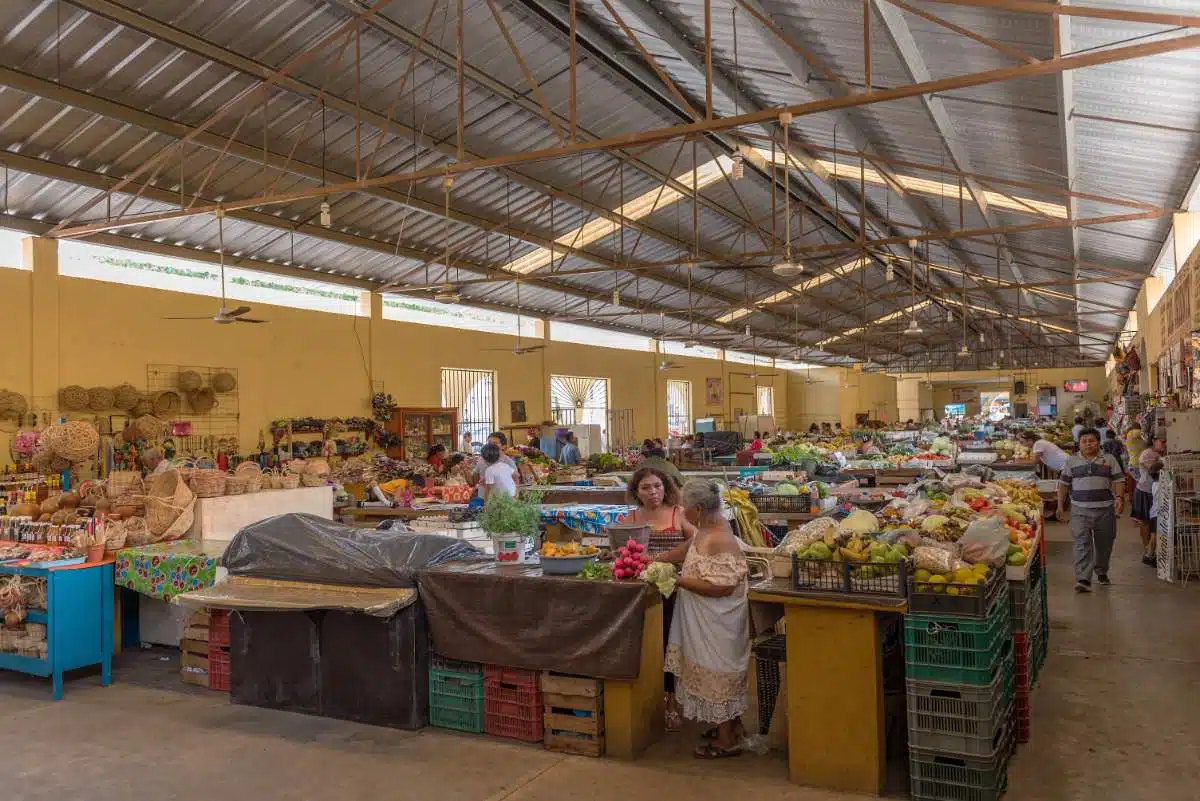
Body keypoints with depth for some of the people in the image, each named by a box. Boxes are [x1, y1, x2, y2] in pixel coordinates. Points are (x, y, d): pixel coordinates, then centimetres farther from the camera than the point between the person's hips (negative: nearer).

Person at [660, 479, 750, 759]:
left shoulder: (720, 541, -27)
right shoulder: (707, 529, 1)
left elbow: (721, 588, -30)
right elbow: (689, 548, 18)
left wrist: (680, 581, -25)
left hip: (717, 622, -9)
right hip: (707, 619, 9)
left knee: (717, 671, 4)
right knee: (722, 671, 21)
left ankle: (727, 741, 19)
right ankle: (733, 726, 37)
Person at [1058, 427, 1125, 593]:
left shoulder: (1109, 460, 7)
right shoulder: (1072, 460, 7)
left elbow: (1118, 480, 4)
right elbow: (1063, 483, 10)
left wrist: (1119, 497, -14)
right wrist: (1060, 505, 5)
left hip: (1105, 509, 1)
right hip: (1080, 510, -1)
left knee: (1104, 544, 13)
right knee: (1082, 544, -12)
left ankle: (1101, 572, 37)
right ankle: (1083, 579, -16)